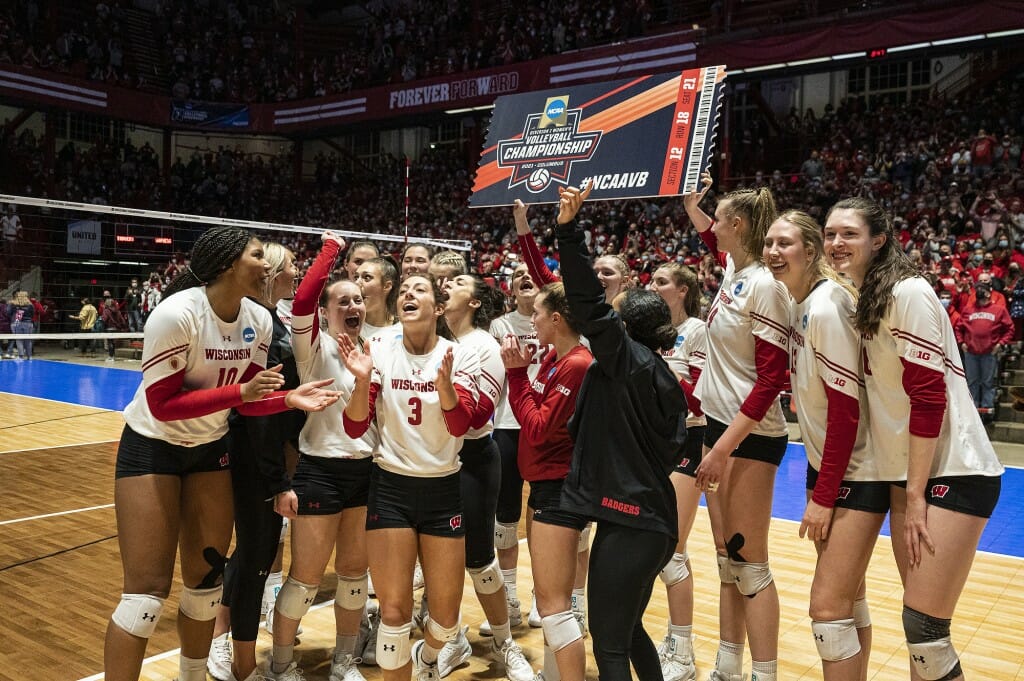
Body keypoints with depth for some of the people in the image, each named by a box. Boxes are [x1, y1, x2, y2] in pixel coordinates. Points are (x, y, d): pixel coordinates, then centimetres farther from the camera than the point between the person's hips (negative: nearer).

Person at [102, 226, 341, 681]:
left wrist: (290, 398, -18)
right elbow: (161, 404, -24)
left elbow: (247, 401, 0)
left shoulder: (259, 320, -7)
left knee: (206, 579, 11)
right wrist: (241, 391, -31)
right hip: (152, 447, -5)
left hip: (210, 449, 6)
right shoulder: (177, 314, -25)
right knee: (148, 589, -6)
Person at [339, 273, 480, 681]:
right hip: (390, 487, 0)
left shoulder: (461, 356, -6)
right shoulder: (380, 352, -4)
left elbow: (460, 425, -17)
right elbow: (355, 428, -6)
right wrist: (363, 380, -25)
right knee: (394, 610, -3)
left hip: (443, 489, 1)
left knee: (446, 616, 9)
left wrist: (444, 383, -36)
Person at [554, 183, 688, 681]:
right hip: (651, 520, 9)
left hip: (625, 522, -9)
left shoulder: (629, 359, -10)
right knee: (629, 632, 23)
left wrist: (569, 228, -22)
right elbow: (668, 450, 15)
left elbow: (591, 307, -20)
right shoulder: (666, 379, 13)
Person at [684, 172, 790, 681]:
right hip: (720, 425, 9)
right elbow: (711, 239, 35)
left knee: (749, 565, -2)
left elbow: (771, 378, -20)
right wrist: (690, 202, 34)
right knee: (727, 562, 14)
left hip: (750, 435, -9)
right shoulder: (733, 271, 8)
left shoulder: (764, 285, -17)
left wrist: (725, 446, -22)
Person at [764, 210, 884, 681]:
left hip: (856, 473, -8)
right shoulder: (797, 301, 4)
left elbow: (845, 407, -22)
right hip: (825, 463, 9)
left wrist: (824, 496, -19)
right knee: (848, 599, 17)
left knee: (828, 608, -7)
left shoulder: (827, 307, -21)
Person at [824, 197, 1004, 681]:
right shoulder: (858, 299, 11)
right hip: (907, 471, 8)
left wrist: (916, 492, -15)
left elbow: (928, 396, -17)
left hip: (951, 472, -8)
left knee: (923, 627, -7)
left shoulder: (908, 292, -14)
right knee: (917, 620, 12)